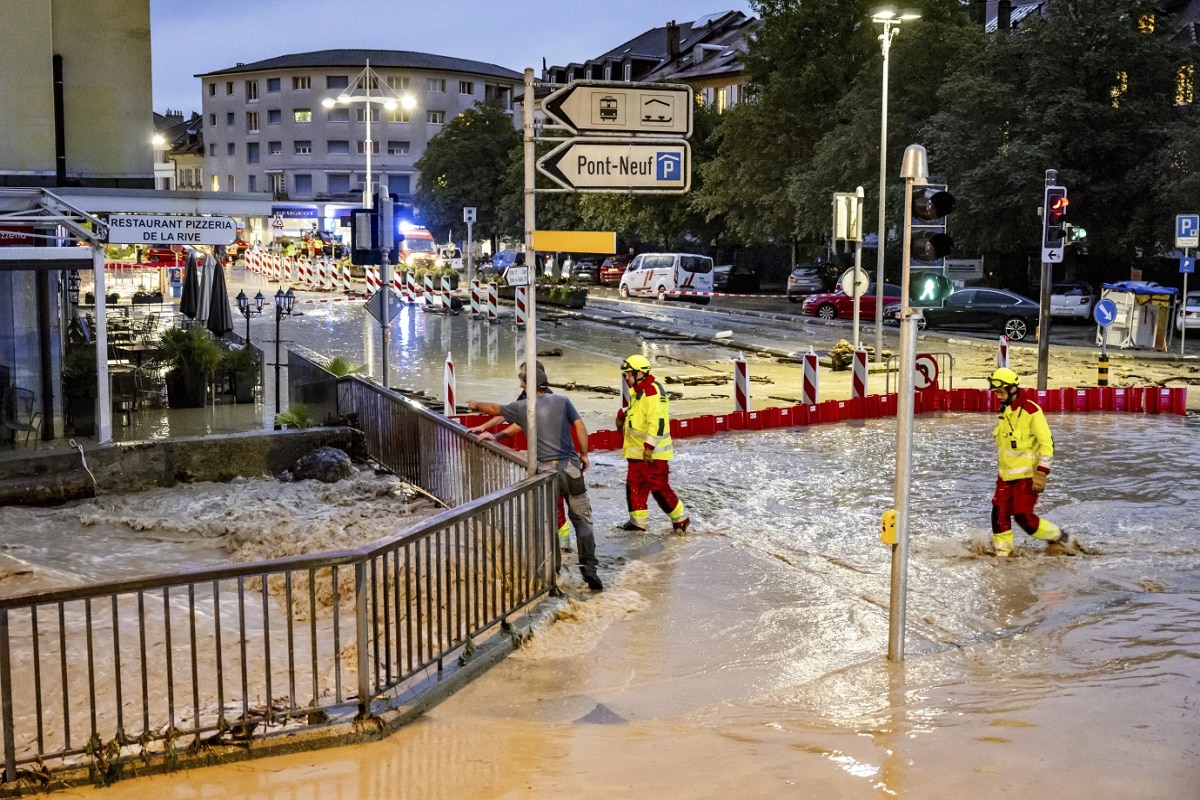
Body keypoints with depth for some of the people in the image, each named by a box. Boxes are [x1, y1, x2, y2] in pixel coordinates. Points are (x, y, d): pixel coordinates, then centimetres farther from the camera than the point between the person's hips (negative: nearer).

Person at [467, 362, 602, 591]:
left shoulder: (523, 407, 2)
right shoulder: (562, 401, 2)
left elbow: (495, 409, 18)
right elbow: (580, 426, -1)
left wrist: (476, 405, 38)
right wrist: (584, 455, 11)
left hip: (545, 470, -1)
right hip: (570, 467, 1)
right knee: (582, 517, 7)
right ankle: (589, 567, -2)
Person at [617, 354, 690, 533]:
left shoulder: (652, 391, -17)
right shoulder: (638, 392, 15)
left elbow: (657, 421, -24)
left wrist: (649, 447, -26)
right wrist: (624, 416, 11)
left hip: (652, 453, -10)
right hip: (637, 451, 10)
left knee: (659, 487, -4)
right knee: (634, 485, 11)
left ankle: (680, 518, 8)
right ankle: (637, 520, 20)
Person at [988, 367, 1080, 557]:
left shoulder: (1031, 411, -16)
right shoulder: (1005, 410, 10)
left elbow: (1047, 443, -16)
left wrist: (1042, 472, -20)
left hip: (1027, 474, -8)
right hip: (1006, 473, 8)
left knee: (1024, 517, -10)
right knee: (999, 513, 1)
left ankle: (1062, 538, 7)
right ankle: (1002, 552, 11)